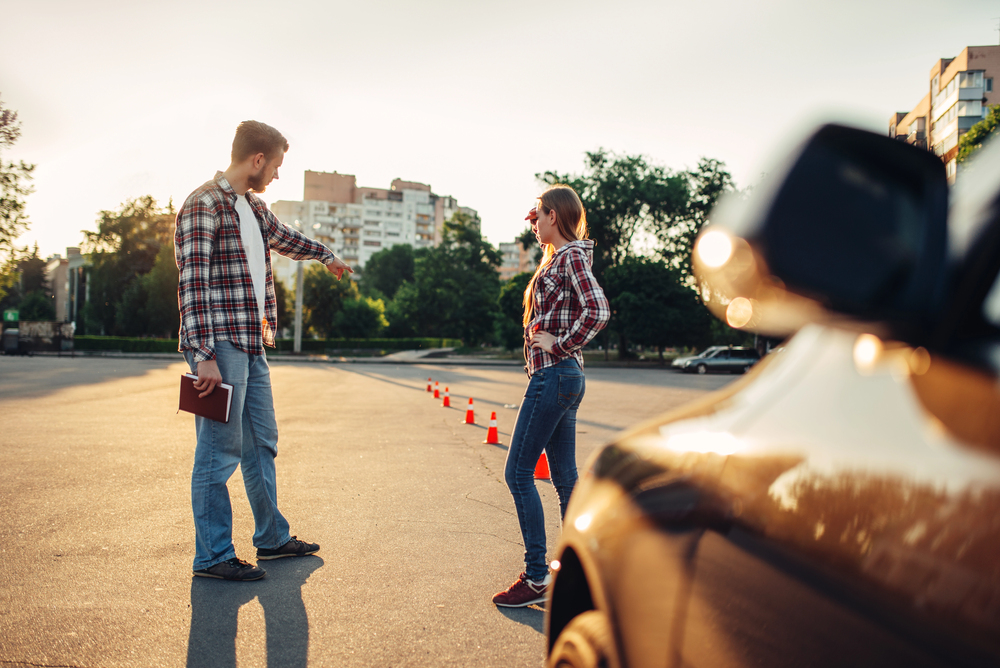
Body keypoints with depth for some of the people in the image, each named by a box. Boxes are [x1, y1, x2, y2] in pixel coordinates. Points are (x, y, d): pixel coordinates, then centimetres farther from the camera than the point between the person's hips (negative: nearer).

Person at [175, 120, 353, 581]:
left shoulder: (253, 207, 17)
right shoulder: (203, 205, -11)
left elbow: (283, 237, 39)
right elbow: (192, 284, -17)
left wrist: (326, 255, 55)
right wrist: (205, 356, -22)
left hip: (253, 346, 9)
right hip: (221, 347, -9)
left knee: (262, 444, 15)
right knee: (220, 452, -3)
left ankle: (272, 538, 26)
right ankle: (212, 556, 8)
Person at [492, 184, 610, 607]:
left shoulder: (572, 256, -11)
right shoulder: (560, 256, 17)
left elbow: (598, 311, -24)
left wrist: (559, 344, -17)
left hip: (553, 375, -10)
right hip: (563, 377, 10)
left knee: (518, 473, -6)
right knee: (565, 477, 11)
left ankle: (536, 578, -1)